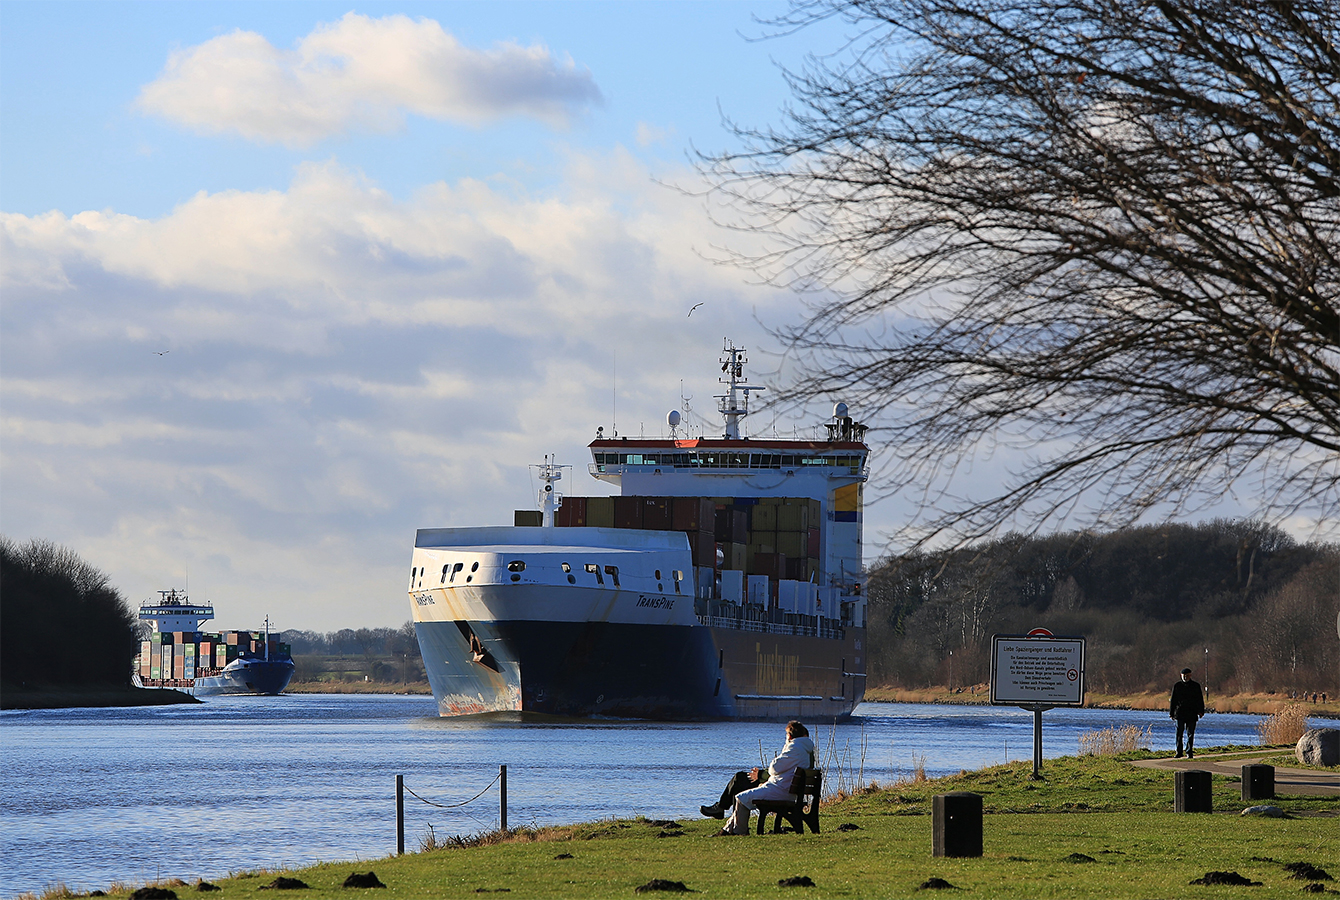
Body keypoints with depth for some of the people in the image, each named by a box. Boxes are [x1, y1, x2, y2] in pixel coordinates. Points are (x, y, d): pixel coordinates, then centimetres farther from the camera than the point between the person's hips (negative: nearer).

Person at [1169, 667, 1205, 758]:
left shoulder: (1196, 686, 9)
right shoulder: (1177, 686, 8)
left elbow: (1200, 700, 10)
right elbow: (1173, 700, 10)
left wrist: (1201, 711, -2)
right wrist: (1171, 713, 6)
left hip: (1192, 714, 0)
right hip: (1180, 713, 0)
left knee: (1190, 734, 0)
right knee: (1179, 733, -3)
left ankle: (1189, 753, 5)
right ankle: (1179, 753, 2)